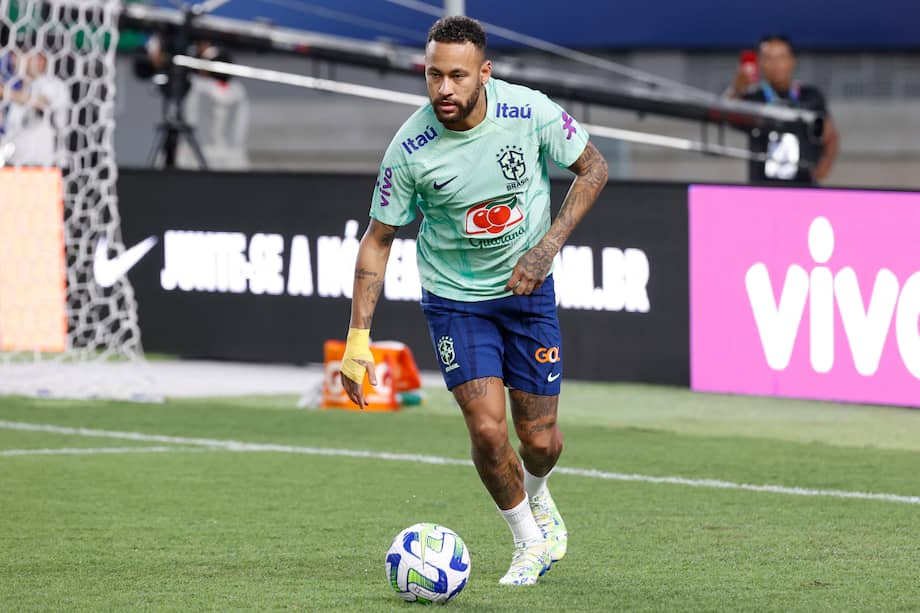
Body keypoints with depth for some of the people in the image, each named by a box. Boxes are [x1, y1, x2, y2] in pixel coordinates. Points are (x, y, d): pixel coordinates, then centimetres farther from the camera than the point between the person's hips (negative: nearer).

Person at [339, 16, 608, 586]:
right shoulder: (410, 149, -20)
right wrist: (358, 339, -13)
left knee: (541, 439, 3)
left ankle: (536, 494, 41)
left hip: (528, 288, 1)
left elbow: (593, 167, -2)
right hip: (455, 298, -1)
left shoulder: (531, 112, -19)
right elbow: (378, 240, -8)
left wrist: (548, 246, -14)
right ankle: (529, 540, 13)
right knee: (487, 428, -14)